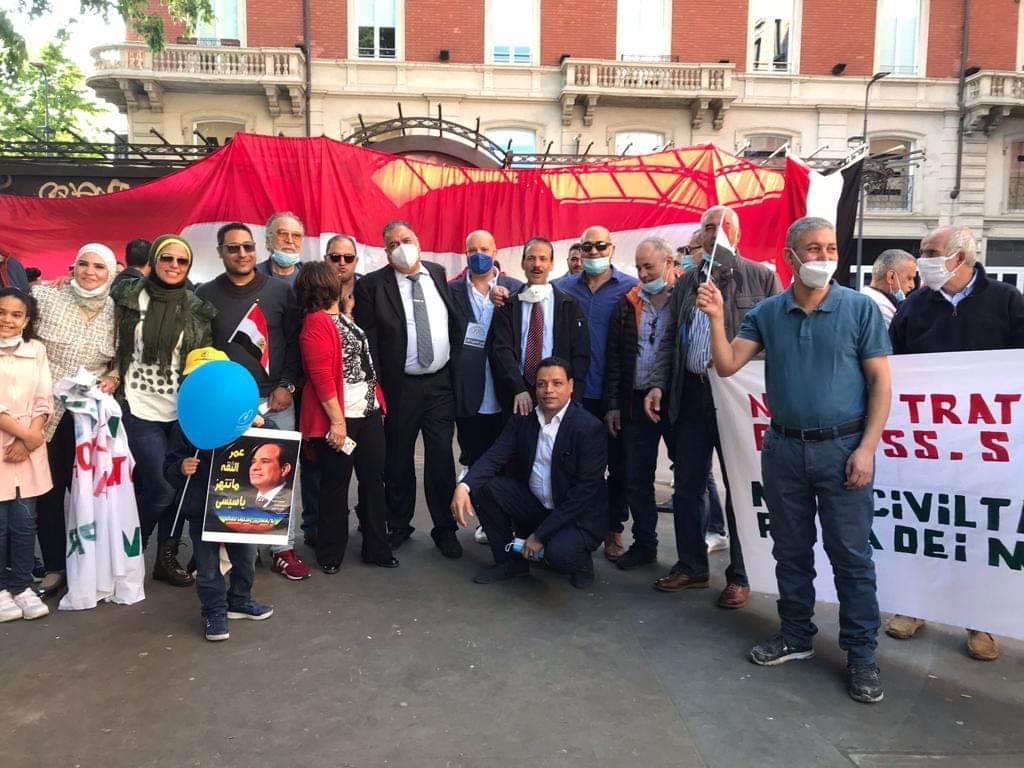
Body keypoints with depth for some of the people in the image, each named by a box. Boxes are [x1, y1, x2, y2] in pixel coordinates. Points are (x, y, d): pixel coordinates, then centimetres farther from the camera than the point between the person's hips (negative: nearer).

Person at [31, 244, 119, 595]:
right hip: (46, 411, 0)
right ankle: (54, 566, 22)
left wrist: (113, 379, -8)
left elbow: (121, 360, 11)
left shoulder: (115, 311, 0)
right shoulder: (45, 295, -5)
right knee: (48, 491, 8)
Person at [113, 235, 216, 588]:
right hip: (140, 408, -2)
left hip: (181, 411, 3)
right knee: (161, 488, -6)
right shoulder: (130, 297, 1)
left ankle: (167, 558, 21)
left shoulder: (197, 309, 6)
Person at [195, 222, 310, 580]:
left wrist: (286, 385, -4)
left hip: (275, 399, 1)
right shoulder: (206, 294, 5)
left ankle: (283, 548, 12)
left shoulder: (281, 290, 6)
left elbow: (294, 341, 4)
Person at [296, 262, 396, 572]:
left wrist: (379, 403, 17)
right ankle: (330, 554, 19)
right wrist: (337, 421, -21)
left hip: (368, 413, 9)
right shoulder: (316, 323, -12)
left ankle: (376, 548, 23)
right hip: (339, 418, -8)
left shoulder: (344, 317, 17)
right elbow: (321, 377, -18)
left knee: (373, 480, 12)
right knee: (335, 486, 4)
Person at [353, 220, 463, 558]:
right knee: (398, 460, 10)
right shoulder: (372, 284, -4)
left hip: (441, 382, 2)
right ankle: (398, 526, 28)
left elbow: (456, 324, 12)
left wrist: (457, 367, 7)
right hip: (398, 387, -2)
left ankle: (444, 528, 18)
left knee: (441, 457, 5)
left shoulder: (439, 274, 6)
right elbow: (367, 340, -7)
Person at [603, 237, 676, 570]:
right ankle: (644, 544, 25)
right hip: (637, 402, 4)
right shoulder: (627, 303, 8)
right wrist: (612, 404, 4)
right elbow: (614, 356, 9)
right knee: (637, 479, 10)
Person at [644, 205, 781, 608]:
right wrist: (657, 384, 2)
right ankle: (691, 566, 25)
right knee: (687, 485, 10)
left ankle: (740, 576, 18)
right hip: (691, 394, 4)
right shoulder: (686, 283, 13)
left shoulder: (762, 277, 1)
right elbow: (669, 340, 13)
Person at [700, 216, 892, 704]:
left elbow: (880, 381, -4)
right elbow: (727, 366, -2)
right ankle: (796, 636, 30)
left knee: (851, 555, 4)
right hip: (783, 448, 3)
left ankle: (861, 654, 19)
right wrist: (716, 319, -17)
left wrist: (867, 448, -11)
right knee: (791, 550, 14)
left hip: (842, 447, -3)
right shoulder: (767, 313, 3)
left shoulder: (860, 308, -4)